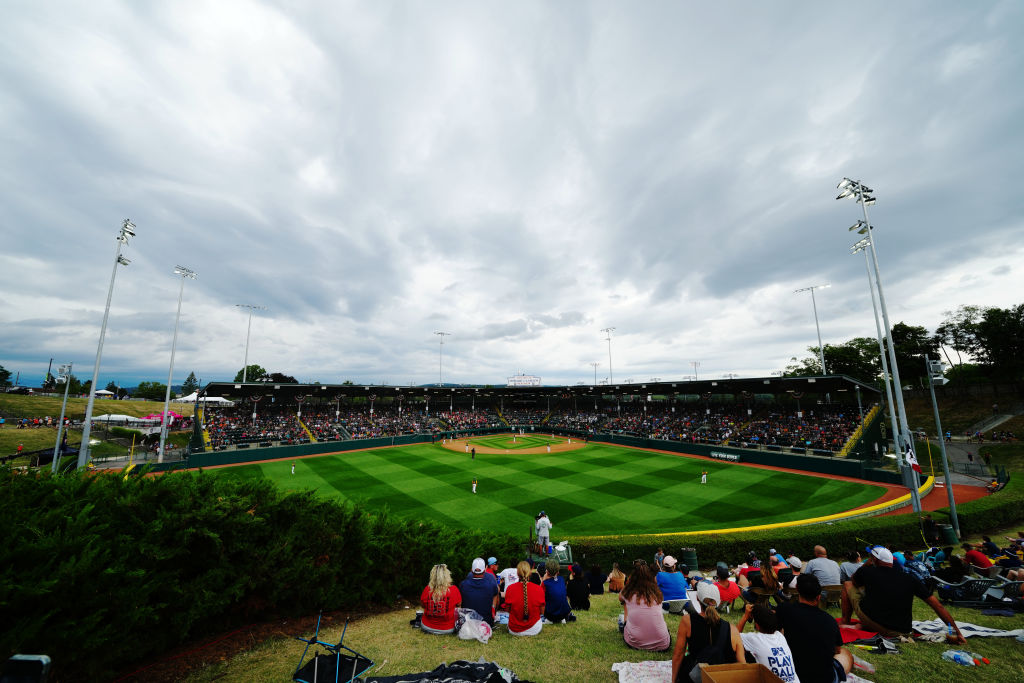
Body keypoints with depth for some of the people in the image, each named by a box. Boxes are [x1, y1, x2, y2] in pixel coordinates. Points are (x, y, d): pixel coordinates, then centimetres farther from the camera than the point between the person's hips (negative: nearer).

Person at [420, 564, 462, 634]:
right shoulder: (453, 590, -21)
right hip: (448, 629, -3)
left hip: (427, 627, 3)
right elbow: (458, 604, -2)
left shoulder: (427, 589, -17)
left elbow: (422, 605, 2)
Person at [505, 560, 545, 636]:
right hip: (534, 630, 0)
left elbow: (508, 610, -3)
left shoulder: (510, 589, -18)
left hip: (514, 631, 0)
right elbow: (542, 612, -4)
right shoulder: (539, 589, -18)